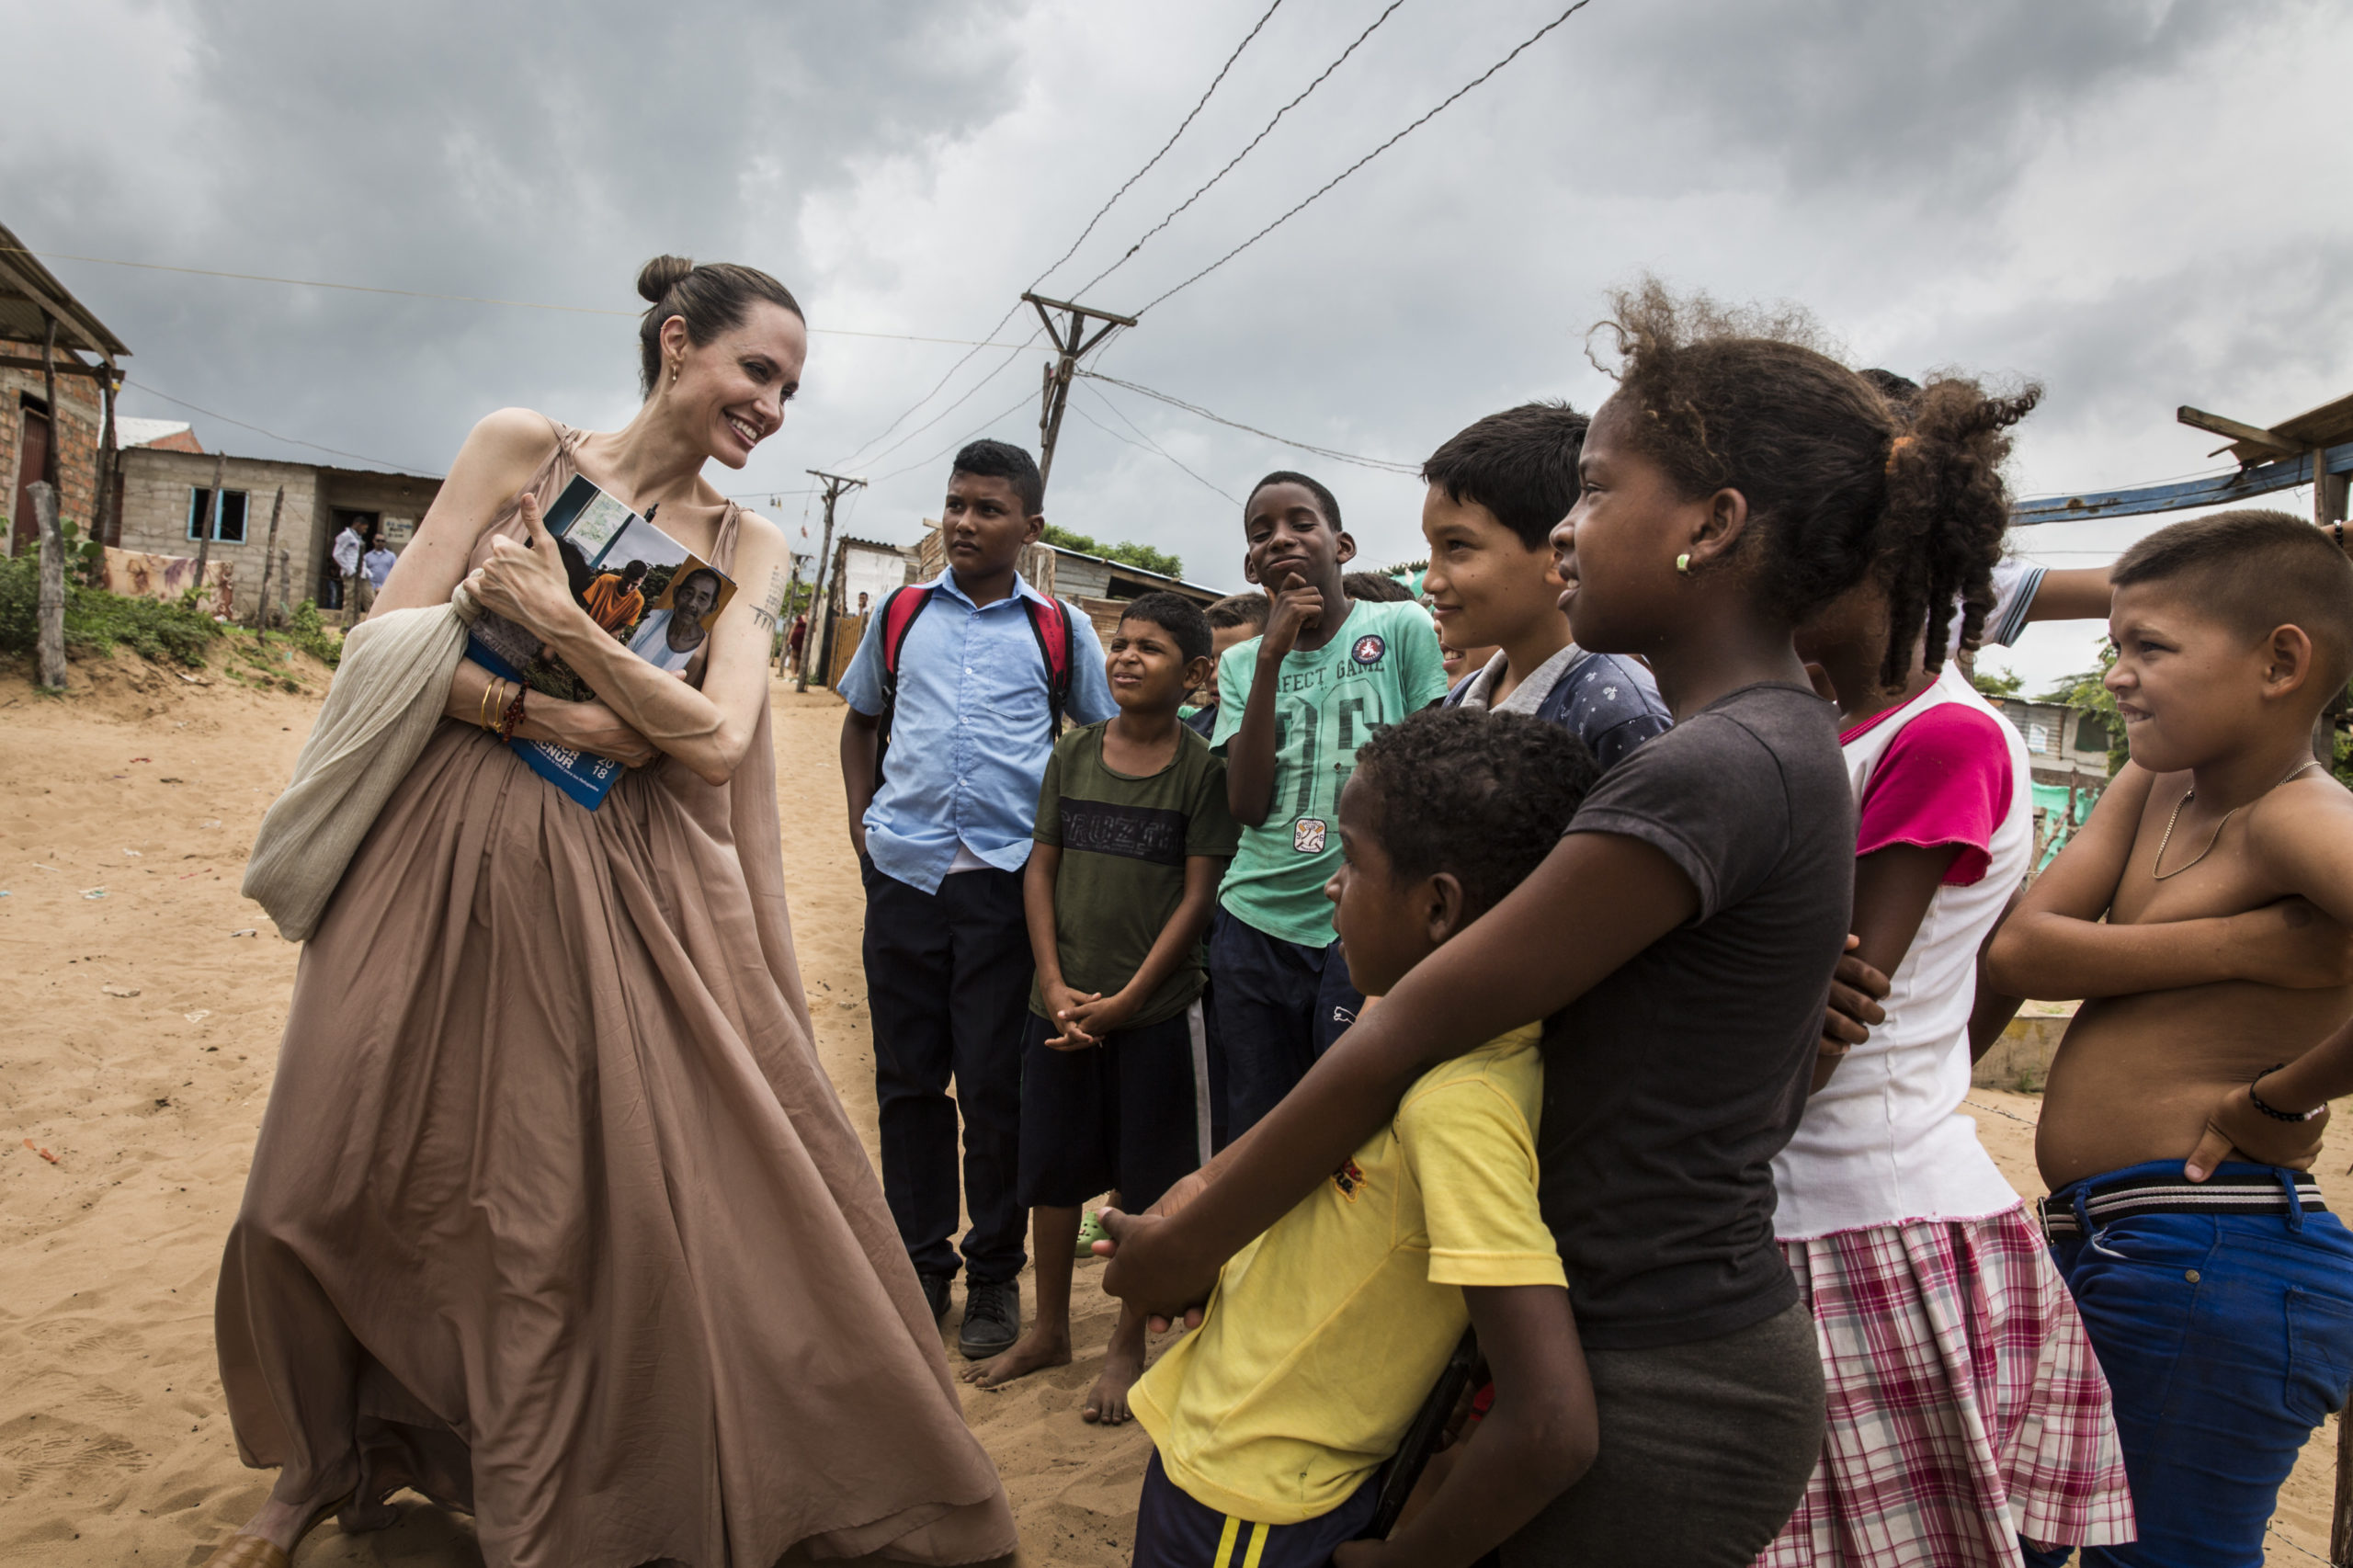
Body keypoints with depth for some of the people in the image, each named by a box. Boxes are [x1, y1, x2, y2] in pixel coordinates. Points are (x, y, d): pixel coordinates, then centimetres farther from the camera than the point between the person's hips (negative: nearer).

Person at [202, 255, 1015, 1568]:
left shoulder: (748, 544, 5)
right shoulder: (521, 447, 1)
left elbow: (720, 743, -7)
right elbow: (396, 636, -3)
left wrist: (563, 624, -16)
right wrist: (554, 718, -15)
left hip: (637, 889, 1)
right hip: (456, 855, 0)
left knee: (636, 1190, -2)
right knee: (339, 1190, 11)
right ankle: (332, 1460, 40)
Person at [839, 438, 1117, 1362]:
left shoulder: (1059, 627, 5)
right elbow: (860, 721, 23)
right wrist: (861, 823, 10)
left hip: (1008, 877, -2)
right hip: (904, 871, 3)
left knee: (996, 1083, 3)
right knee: (907, 1077, 8)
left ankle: (994, 1274, 20)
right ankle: (920, 1266, 24)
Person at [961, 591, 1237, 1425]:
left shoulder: (1203, 769, -6)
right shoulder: (1073, 753, 4)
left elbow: (1198, 895, -8)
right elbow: (1042, 869, 5)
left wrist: (1124, 1000, -11)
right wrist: (1054, 985, -5)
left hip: (1155, 1009, -3)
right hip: (1061, 1004, 4)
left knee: (1145, 1183, 7)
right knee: (1051, 1167, 13)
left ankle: (1128, 1345, 25)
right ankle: (1048, 1330, 33)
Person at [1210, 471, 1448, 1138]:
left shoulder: (1402, 628, -1)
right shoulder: (1242, 663, 9)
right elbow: (1247, 805, -4)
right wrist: (1271, 658, -9)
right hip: (1255, 925, 4)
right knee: (1255, 1131, 12)